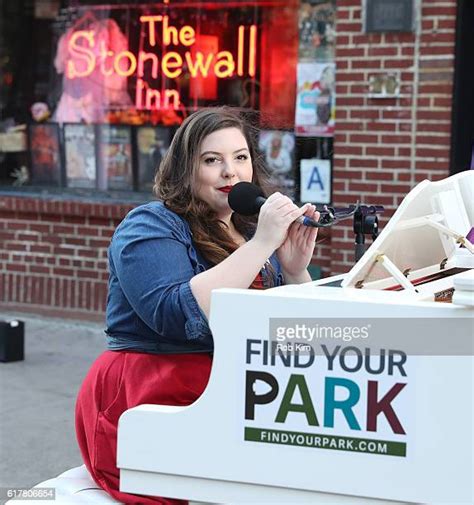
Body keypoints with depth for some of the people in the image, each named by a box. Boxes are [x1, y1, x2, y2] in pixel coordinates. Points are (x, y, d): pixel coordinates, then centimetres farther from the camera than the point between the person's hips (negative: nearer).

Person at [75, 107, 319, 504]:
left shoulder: (253, 231, 16)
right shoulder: (150, 226, -2)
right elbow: (178, 316, -22)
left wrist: (296, 272, -6)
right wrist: (261, 246, -20)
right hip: (156, 395, -6)